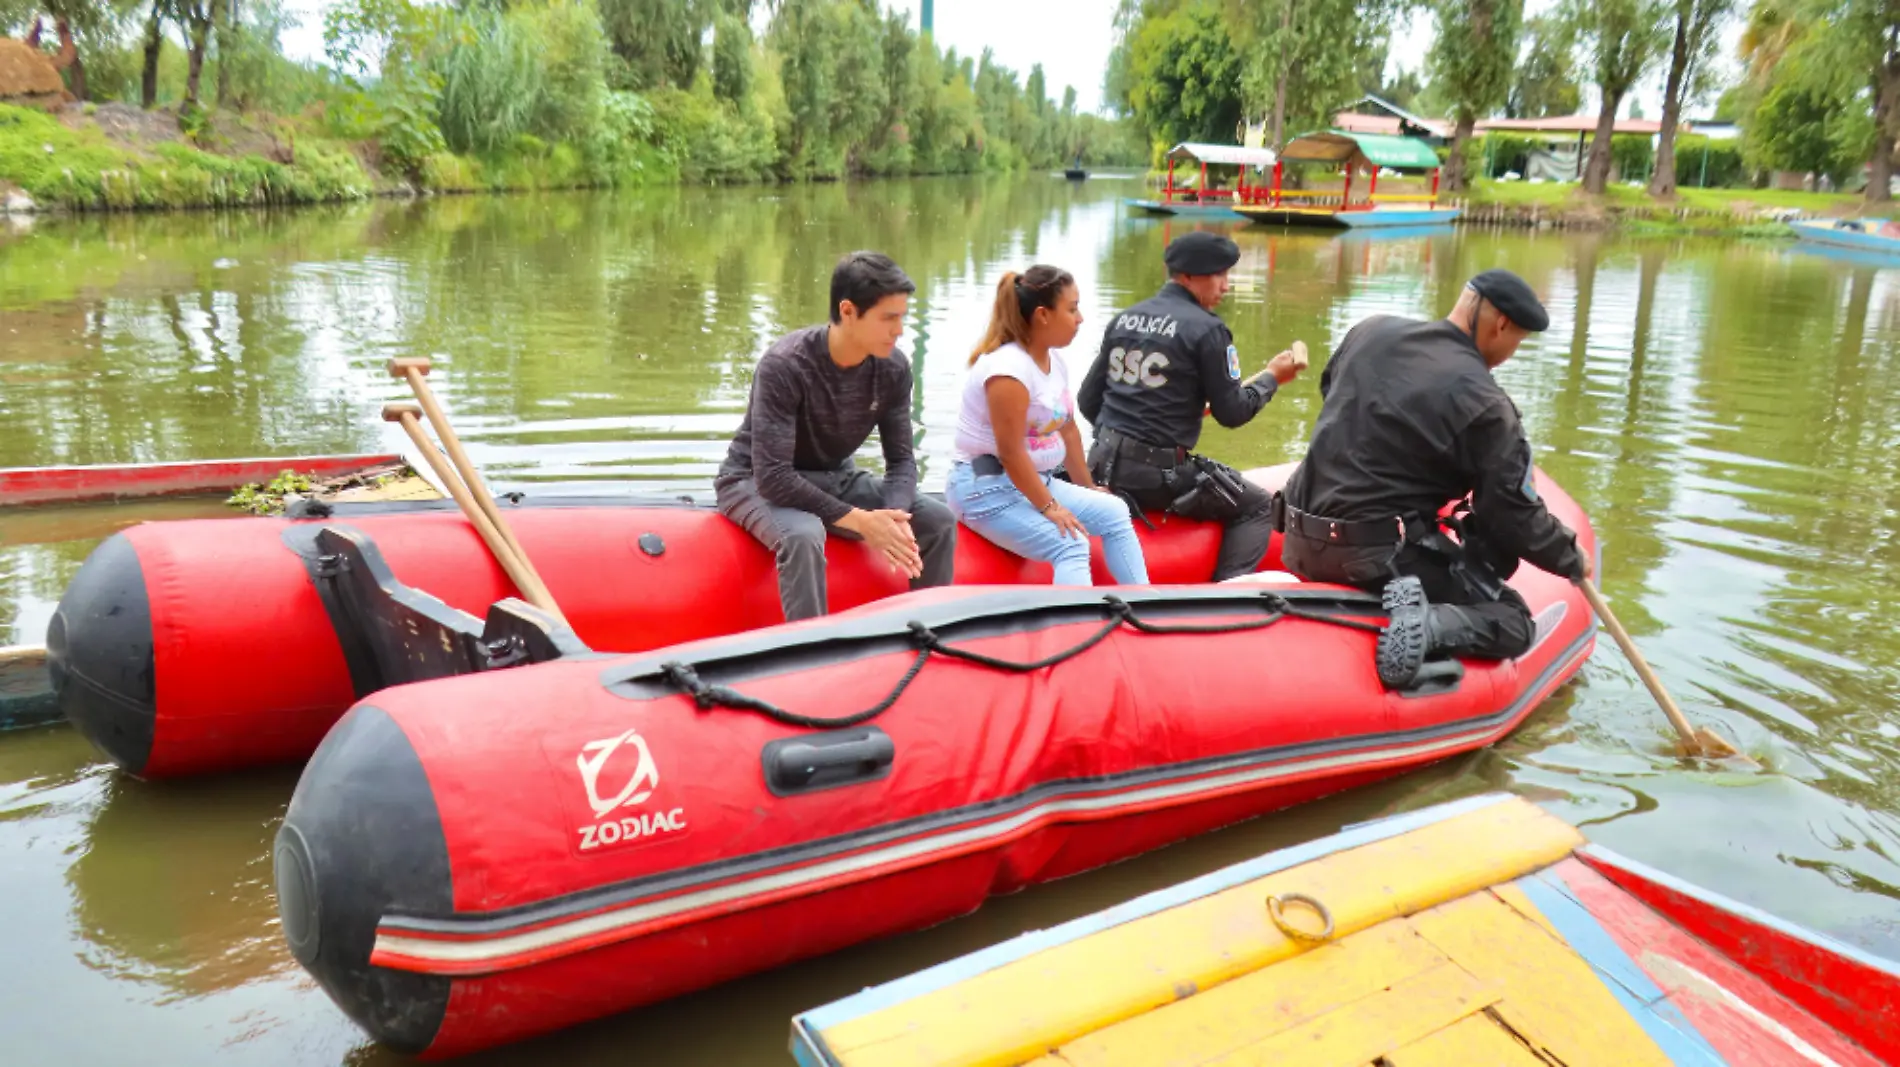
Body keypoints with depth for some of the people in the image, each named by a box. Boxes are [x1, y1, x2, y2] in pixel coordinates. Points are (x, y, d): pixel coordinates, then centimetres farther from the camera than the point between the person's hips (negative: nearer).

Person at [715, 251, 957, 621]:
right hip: (757, 482, -6)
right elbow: (772, 477, -31)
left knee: (939, 520, -10)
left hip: (835, 477, 6)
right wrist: (859, 520, -34)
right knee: (803, 536, -39)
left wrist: (895, 518, -27)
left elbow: (901, 459, -5)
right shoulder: (785, 365, -28)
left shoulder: (893, 368, -11)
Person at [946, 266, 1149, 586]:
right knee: (1070, 546, -27)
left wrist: (1086, 487, 18)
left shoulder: (1055, 361, 7)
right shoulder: (1009, 368, -22)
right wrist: (1048, 508, -20)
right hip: (987, 487, -10)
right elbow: (1010, 453, -24)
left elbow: (1068, 429, 15)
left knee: (1114, 512, 6)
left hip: (1036, 480, 10)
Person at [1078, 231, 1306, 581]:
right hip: (1157, 475, -7)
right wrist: (1271, 377, 9)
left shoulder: (1124, 319, 11)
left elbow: (1088, 399, 12)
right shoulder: (1206, 329, -9)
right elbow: (1231, 413, -6)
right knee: (1257, 508, 9)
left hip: (1103, 463, 7)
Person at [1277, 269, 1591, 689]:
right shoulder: (1484, 404, -14)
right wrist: (1573, 560, 9)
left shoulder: (1370, 330, 3)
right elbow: (1514, 517, -8)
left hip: (1302, 543, 7)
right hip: (1379, 556, -7)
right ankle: (1424, 626, -21)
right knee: (1514, 624, 5)